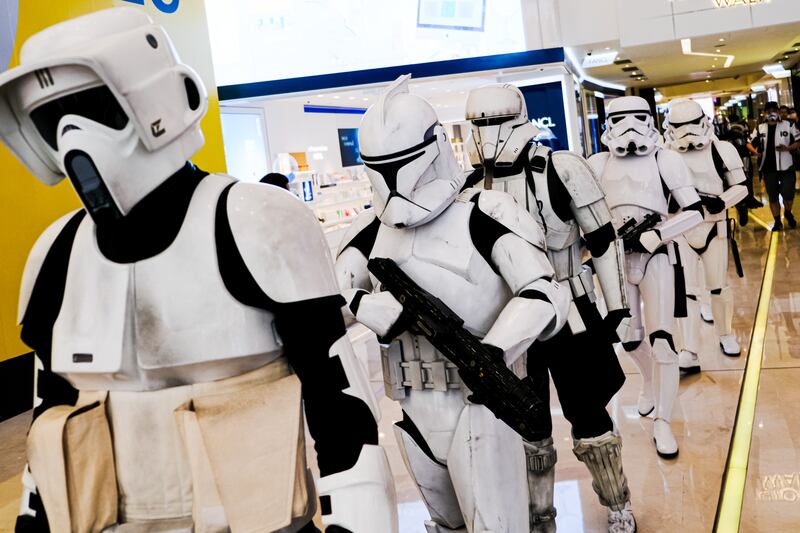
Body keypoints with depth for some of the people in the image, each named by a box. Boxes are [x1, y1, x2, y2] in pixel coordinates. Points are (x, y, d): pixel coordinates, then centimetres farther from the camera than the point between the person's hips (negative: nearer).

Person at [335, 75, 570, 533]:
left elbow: (544, 295, -18)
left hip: (478, 399, -5)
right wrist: (387, 311, -20)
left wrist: (493, 352, -32)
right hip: (410, 407, 6)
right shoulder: (373, 228, 6)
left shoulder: (484, 214, -11)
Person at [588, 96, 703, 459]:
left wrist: (656, 235, -18)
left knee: (661, 340, -8)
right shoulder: (597, 164, 1)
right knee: (629, 337, 12)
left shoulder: (666, 161, -7)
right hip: (616, 259, 3)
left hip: (656, 257, -3)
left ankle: (662, 424, 5)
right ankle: (649, 381, 45)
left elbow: (695, 212, -6)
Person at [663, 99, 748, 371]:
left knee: (718, 285, 13)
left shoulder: (722, 150, -5)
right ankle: (689, 354, 1)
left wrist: (720, 201, -16)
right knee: (685, 290, -2)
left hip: (713, 228, 1)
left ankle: (725, 335, 35)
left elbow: (741, 186, 2)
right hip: (680, 231, -1)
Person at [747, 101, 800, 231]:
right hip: (768, 168, 2)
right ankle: (777, 222, 21)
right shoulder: (759, 128, 6)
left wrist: (787, 148, -16)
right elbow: (749, 143, 11)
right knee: (773, 197, 8)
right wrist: (755, 151, -10)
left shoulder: (788, 126, 0)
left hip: (786, 166, -2)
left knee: (788, 194, -3)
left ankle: (788, 213, 28)